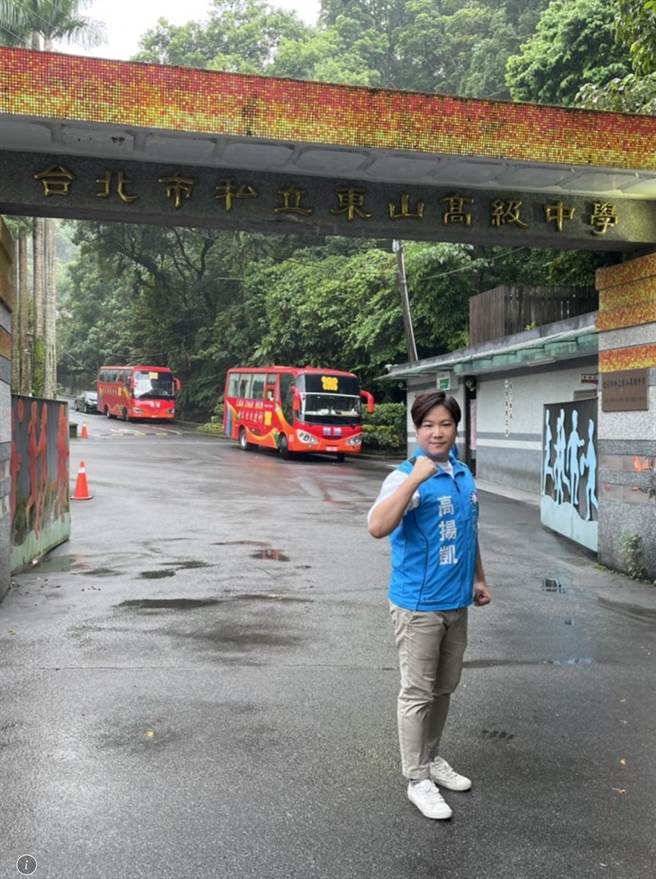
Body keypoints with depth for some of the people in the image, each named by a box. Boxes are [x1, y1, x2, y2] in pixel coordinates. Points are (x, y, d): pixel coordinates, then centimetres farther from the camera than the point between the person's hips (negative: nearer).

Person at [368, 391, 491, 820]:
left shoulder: (465, 476, 7)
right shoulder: (406, 477, -16)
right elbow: (378, 527, -34)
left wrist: (479, 579, 22)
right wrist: (415, 478, -36)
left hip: (456, 602, 7)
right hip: (419, 604, -7)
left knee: (444, 688, 19)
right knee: (418, 693, 4)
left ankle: (432, 758, 38)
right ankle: (418, 779, 18)